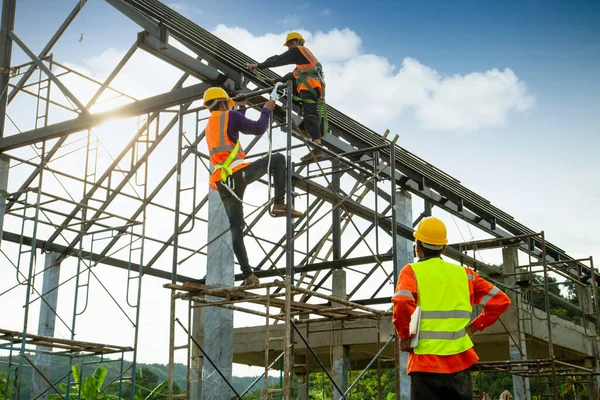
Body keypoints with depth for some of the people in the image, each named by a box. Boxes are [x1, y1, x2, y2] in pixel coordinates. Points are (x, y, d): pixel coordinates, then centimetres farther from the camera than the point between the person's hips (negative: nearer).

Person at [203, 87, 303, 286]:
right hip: (239, 173, -7)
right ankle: (279, 204, -5)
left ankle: (248, 274, 1)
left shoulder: (209, 126, 27)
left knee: (236, 228, 7)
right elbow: (259, 128, 1)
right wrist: (267, 110, 17)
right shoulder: (229, 116, 4)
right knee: (278, 159, 7)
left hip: (223, 183, 7)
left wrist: (241, 107, 50)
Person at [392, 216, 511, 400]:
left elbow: (402, 303, -22)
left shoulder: (411, 272, -3)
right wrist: (474, 326, 11)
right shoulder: (464, 273, 10)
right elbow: (501, 301, 8)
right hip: (459, 362, 4)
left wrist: (405, 337, -8)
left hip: (426, 362, -4)